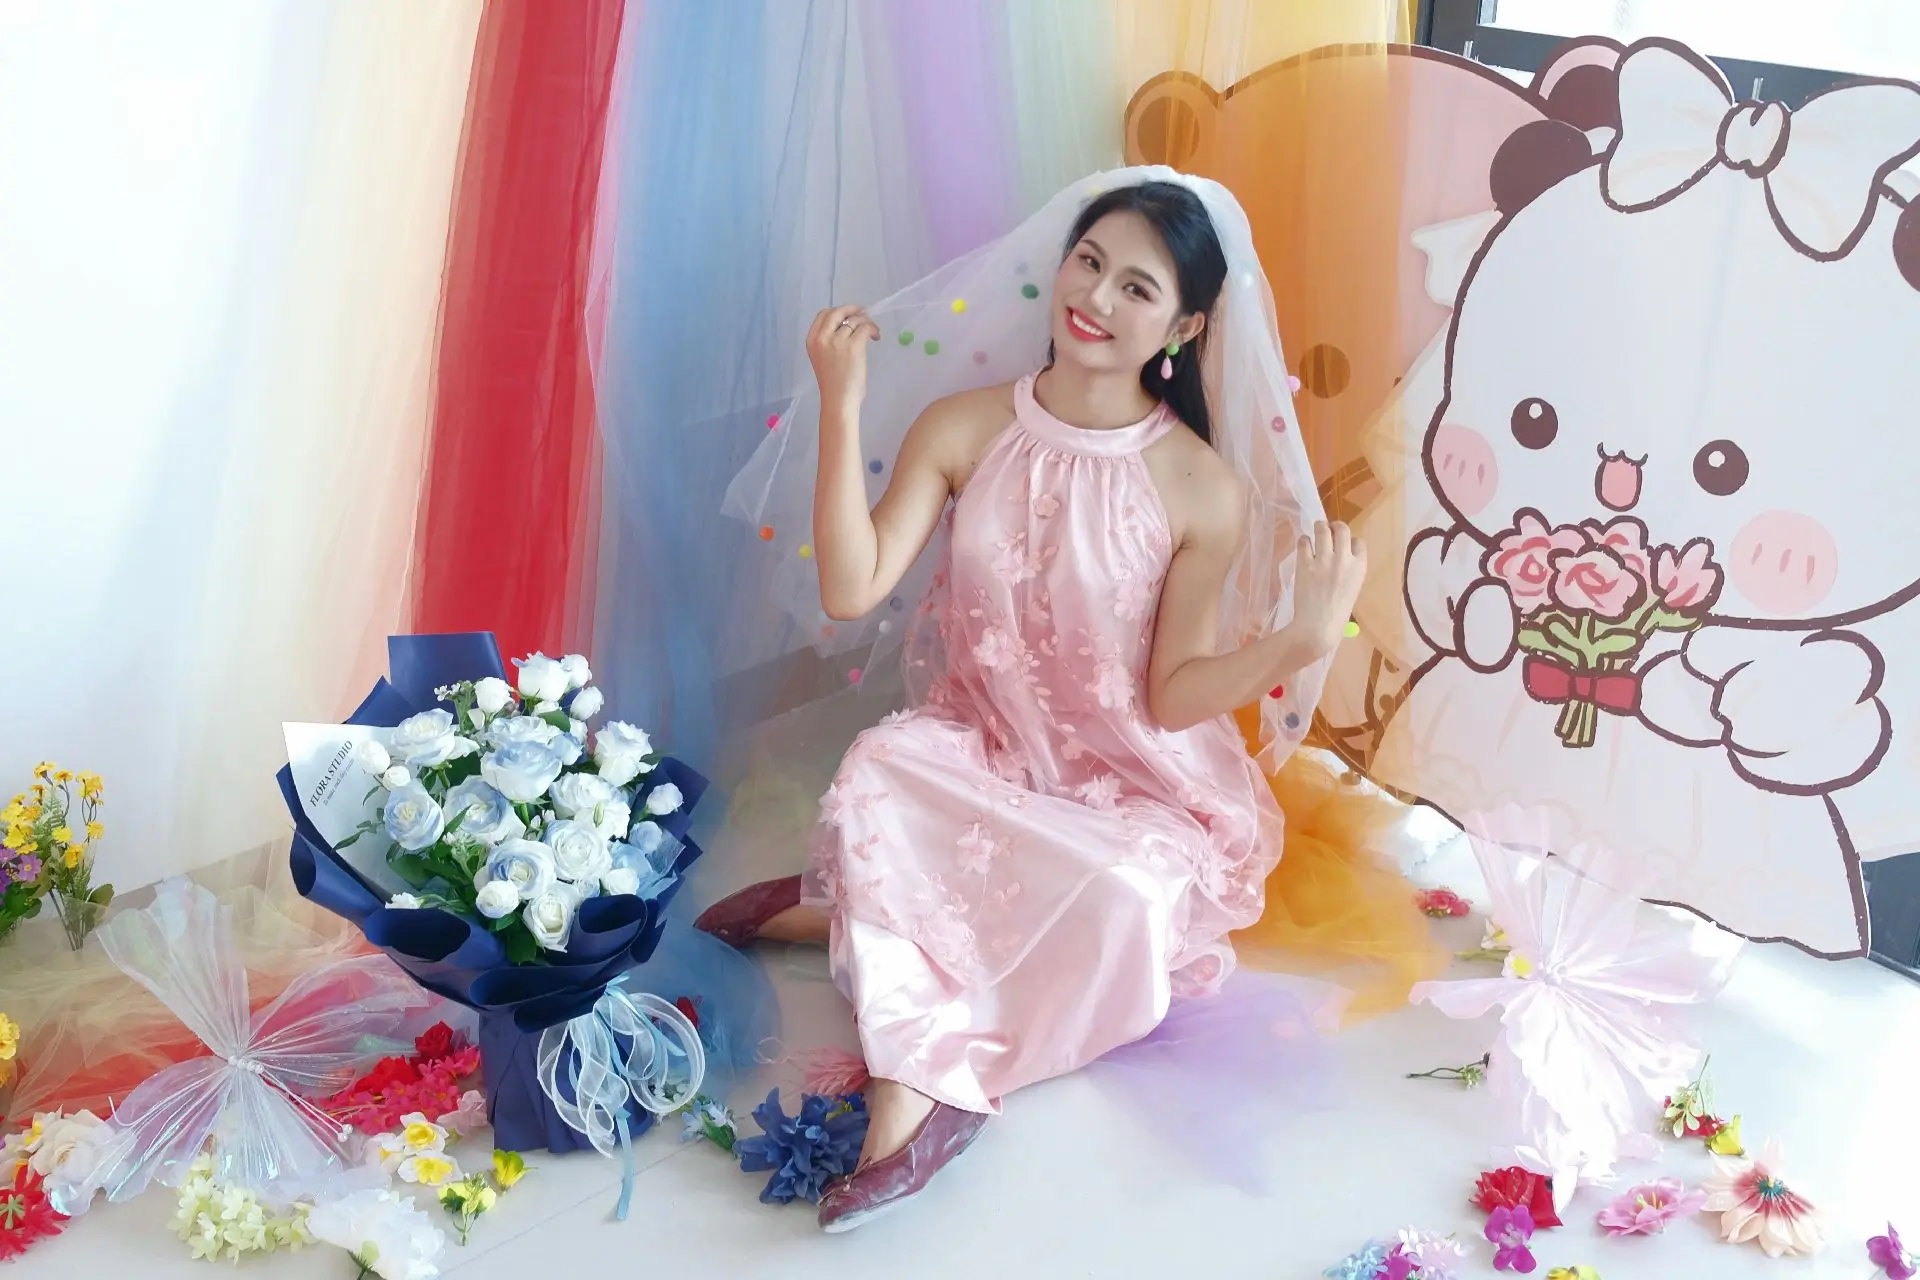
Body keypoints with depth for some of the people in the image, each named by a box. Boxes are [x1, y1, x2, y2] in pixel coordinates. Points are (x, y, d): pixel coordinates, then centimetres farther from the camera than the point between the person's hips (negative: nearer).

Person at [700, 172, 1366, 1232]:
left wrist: (1302, 639, -27)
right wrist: (842, 406, -19)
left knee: (1131, 894, -34)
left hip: (1134, 787, -1)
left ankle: (841, 911, -18)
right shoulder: (965, 428, -5)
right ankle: (925, 1084, -24)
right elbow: (851, 589, -15)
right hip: (979, 752, 2)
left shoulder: (1205, 493, -12)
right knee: (879, 770, -31)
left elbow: (1173, 698, -10)